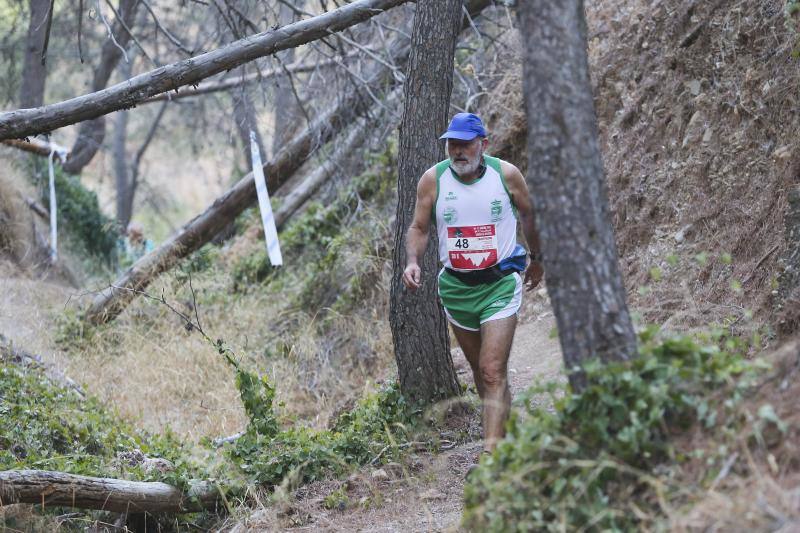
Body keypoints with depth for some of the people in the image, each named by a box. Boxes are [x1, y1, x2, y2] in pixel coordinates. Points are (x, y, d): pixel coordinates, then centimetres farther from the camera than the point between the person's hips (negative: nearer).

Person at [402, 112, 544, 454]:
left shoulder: (506, 174, -8)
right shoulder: (433, 179, -5)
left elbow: (528, 214, 10)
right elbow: (419, 227, 4)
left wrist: (536, 258, 22)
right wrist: (412, 261, -15)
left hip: (500, 284, -3)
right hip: (457, 287, 3)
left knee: (493, 373, -14)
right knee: (480, 371, 15)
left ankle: (491, 452, -21)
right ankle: (506, 435, 33)